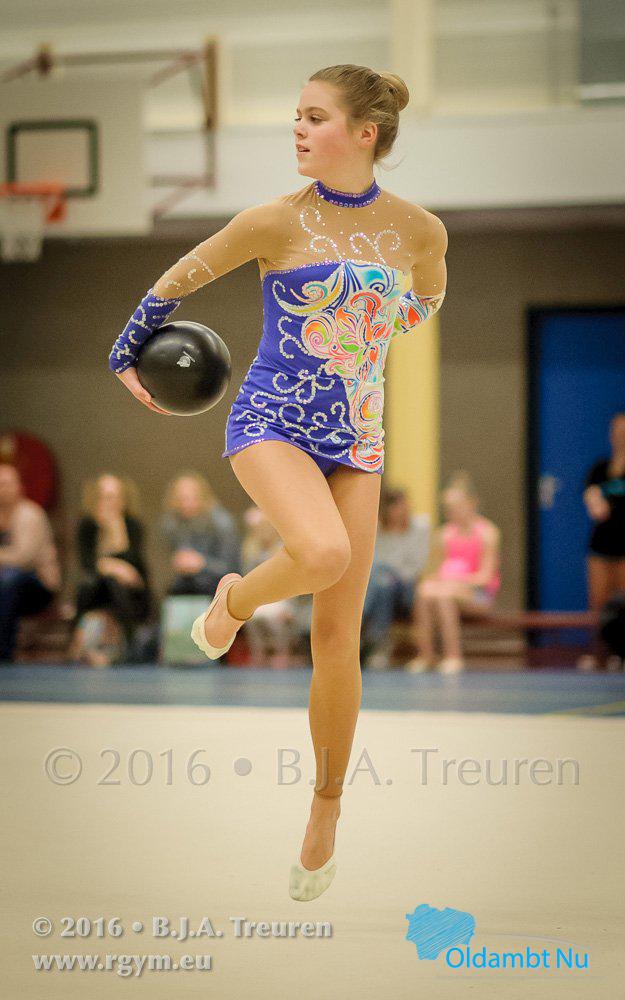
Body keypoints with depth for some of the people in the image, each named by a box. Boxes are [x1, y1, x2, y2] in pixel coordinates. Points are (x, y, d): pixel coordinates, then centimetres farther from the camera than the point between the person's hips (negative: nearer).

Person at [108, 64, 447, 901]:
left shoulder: (419, 230, -2)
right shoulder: (275, 222, -10)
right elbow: (177, 281, 4)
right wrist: (126, 355, 13)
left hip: (355, 439, 3)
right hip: (269, 422, -3)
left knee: (338, 641, 1)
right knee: (324, 555, -33)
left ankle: (327, 802, 20)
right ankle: (237, 596, 1)